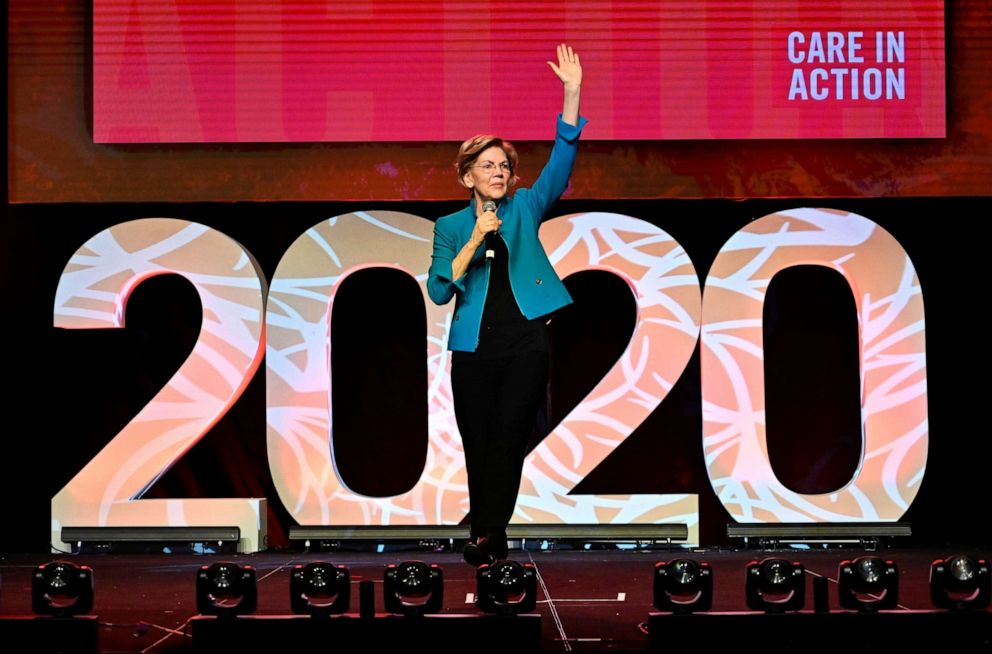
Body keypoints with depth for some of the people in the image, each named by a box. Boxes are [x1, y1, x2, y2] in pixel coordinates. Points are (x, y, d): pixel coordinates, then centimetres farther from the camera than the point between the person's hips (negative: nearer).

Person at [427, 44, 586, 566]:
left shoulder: (524, 209, 9)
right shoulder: (451, 227, 8)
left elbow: (561, 162, -2)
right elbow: (439, 290, -2)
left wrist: (572, 93, -12)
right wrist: (475, 240, -14)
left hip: (526, 342, -1)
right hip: (475, 347, 1)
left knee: (509, 436, -9)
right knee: (478, 442, 4)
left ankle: (486, 532, -8)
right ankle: (490, 530, 16)